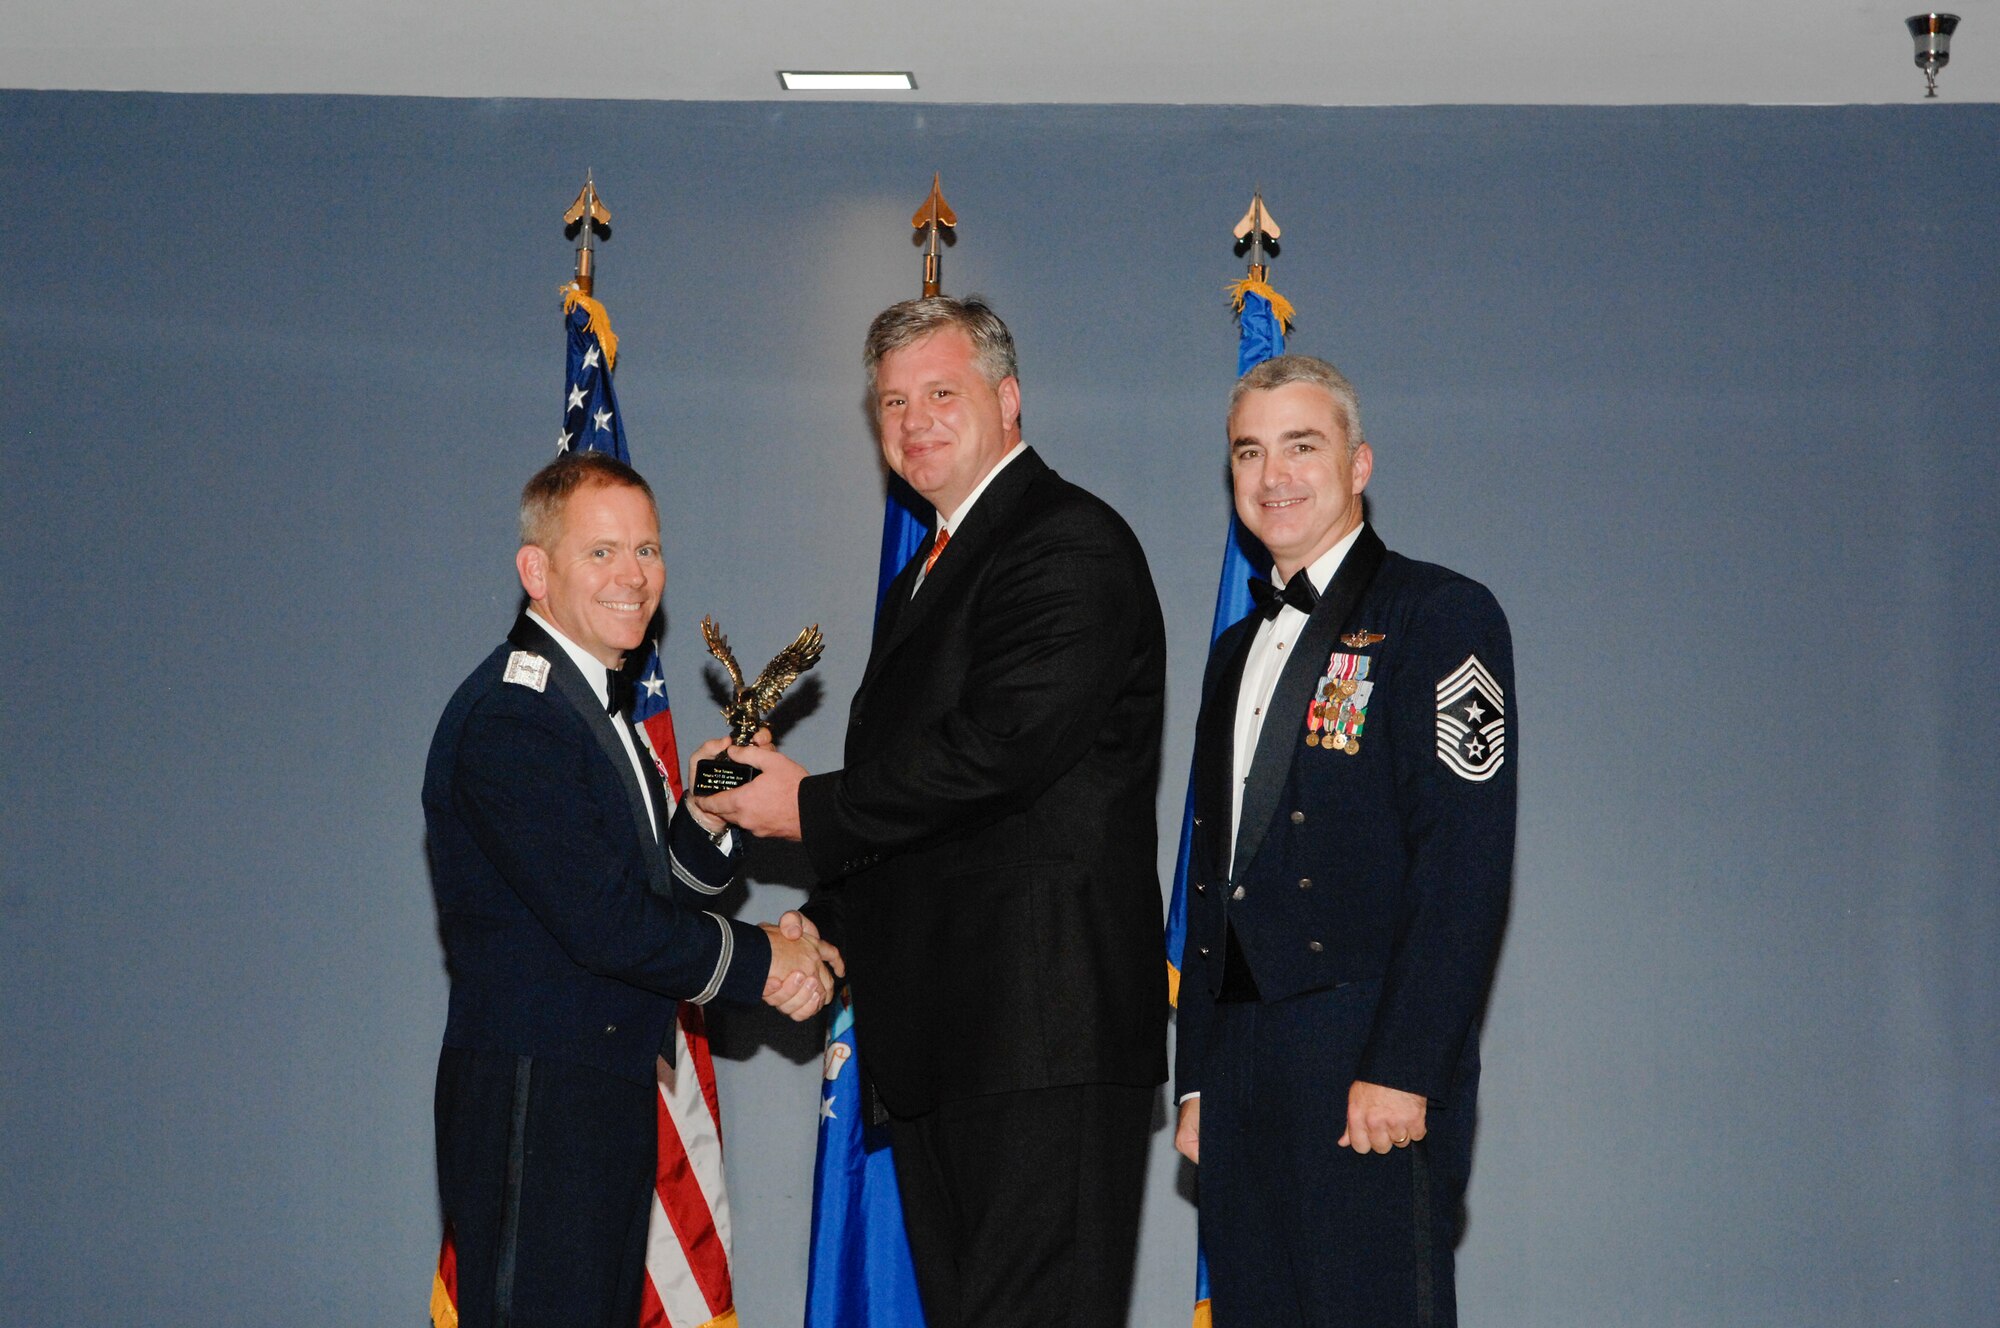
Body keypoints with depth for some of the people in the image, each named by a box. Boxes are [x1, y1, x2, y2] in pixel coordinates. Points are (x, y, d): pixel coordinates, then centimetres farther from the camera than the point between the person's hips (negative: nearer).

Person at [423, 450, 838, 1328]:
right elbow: (601, 923, -21)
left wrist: (704, 818, -3)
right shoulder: (509, 717, -16)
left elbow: (654, 891, 16)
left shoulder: (594, 706, 17)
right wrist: (762, 962, -11)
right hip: (529, 1106, -10)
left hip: (609, 1093, 10)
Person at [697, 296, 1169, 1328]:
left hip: (1043, 1025, -10)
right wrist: (827, 922, 10)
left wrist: (810, 809, -10)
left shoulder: (1070, 544, -8)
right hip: (939, 1030, 10)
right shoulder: (930, 571, 23)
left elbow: (1000, 748, -21)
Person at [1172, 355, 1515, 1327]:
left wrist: (1402, 1066, -19)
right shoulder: (1238, 652, 22)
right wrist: (1196, 1081, 16)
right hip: (1242, 1069, 7)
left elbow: (1465, 863, -12)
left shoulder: (1439, 616, -2)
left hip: (1373, 1079, -7)